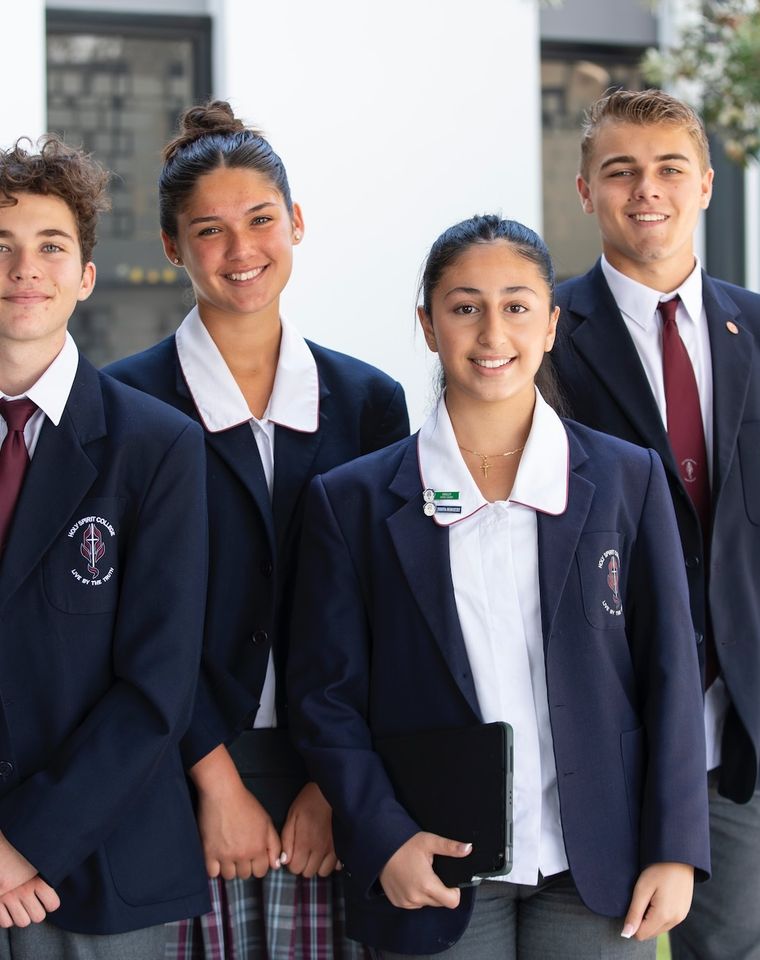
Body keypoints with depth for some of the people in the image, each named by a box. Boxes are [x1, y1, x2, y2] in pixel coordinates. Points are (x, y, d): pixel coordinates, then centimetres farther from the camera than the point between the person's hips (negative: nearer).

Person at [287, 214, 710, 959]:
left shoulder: (628, 480, 4)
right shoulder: (354, 500, 1)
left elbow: (669, 675, 3)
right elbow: (326, 694, 1)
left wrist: (674, 850, -2)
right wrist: (384, 840, -10)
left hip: (598, 871, 1)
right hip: (434, 878, -1)